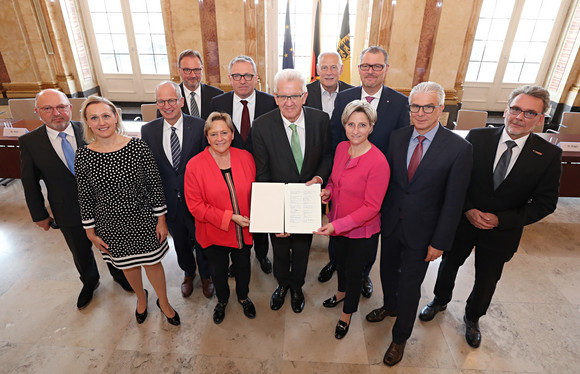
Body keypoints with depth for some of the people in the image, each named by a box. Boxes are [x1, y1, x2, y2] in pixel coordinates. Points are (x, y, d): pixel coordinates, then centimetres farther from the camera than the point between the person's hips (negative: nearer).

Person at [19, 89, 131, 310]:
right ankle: (89, 282, 51)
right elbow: (30, 183, -2)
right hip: (69, 213, 1)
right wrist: (39, 215, 3)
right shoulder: (29, 142, -11)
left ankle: (118, 274, 49)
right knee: (80, 252, 22)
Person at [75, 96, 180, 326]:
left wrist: (161, 219, -7)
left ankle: (163, 302, 41)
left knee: (152, 262, 14)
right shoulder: (83, 156, -10)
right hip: (111, 225, 2)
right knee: (127, 265, 22)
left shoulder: (137, 147, -15)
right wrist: (91, 232, 3)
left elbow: (155, 185, -10)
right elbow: (85, 197, -1)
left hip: (143, 220, -2)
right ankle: (141, 298, 52)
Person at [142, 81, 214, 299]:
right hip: (168, 199, 3)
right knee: (180, 242, 23)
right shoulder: (148, 130, -5)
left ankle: (205, 276, 44)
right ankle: (188, 273, 52)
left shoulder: (199, 126, -13)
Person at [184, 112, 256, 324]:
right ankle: (222, 301, 53)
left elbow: (255, 192, 3)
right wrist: (229, 217, -23)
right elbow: (195, 206, -17)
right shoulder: (195, 165, -18)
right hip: (214, 233, -2)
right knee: (219, 271, 22)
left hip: (244, 230, 2)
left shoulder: (245, 157, -9)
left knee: (243, 266, 23)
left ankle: (243, 297, 54)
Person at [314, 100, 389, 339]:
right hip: (337, 225, 6)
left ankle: (347, 313, 45)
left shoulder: (378, 162, -27)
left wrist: (337, 225, -29)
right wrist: (328, 190, -9)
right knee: (341, 262, 29)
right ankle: (342, 292, 61)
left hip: (362, 232, -6)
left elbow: (371, 207, -24)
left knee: (354, 271, 17)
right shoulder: (341, 148, -7)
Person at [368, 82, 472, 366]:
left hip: (421, 232, -4)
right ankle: (390, 306, 55)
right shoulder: (398, 137, -5)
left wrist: (440, 241, -11)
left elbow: (453, 201, -13)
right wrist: (379, 214, 3)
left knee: (410, 286, 11)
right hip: (390, 223, 4)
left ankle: (400, 337, 36)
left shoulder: (458, 148, -16)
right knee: (388, 271, 24)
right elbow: (387, 179, 2)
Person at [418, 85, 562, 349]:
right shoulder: (477, 138, -13)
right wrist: (468, 209, -19)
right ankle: (440, 301, 51)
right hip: (463, 221, 0)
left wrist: (501, 220, -19)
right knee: (449, 265, 21)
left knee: (486, 281, 20)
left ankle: (472, 318, 49)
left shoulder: (549, 155, -13)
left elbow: (545, 203, -9)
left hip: (502, 232, 0)